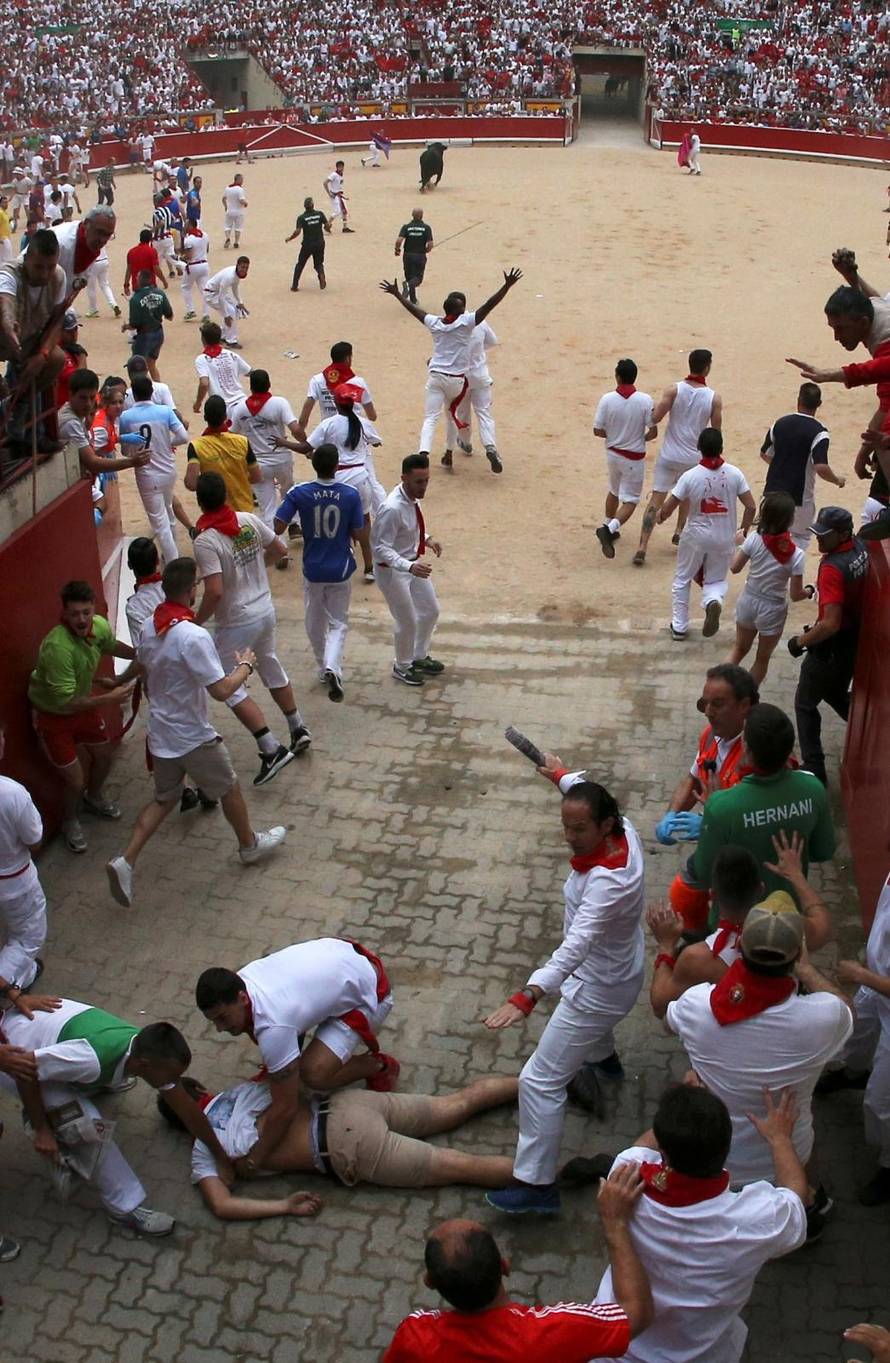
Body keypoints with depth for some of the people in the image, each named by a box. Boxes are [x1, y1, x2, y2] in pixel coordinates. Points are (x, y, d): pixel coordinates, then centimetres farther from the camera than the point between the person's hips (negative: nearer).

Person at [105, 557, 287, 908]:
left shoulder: (149, 627, -3)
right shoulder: (194, 636, -29)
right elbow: (222, 690, -27)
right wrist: (245, 665, -9)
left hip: (160, 733, 7)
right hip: (194, 738, -7)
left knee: (163, 799, 21)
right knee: (229, 789, 18)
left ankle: (125, 861, 8)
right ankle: (250, 845, 38)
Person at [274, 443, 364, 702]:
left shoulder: (298, 493, -14)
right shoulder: (350, 495, -12)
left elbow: (278, 527, -12)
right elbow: (357, 534, -6)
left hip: (313, 569, 1)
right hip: (341, 570, 0)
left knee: (315, 622, 21)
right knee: (338, 623, 10)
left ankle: (324, 668, 33)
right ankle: (332, 667, -14)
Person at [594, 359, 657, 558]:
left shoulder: (607, 399, -13)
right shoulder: (645, 400, -16)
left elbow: (597, 431, -9)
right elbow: (653, 432, -12)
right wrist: (640, 439, 8)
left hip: (612, 453, 3)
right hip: (634, 457, -3)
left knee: (614, 491, 27)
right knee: (630, 500, 4)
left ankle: (608, 527, 37)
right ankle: (610, 528, -18)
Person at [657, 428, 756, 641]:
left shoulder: (690, 476, -16)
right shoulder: (734, 474, -11)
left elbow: (668, 508, -11)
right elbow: (751, 507, -7)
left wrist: (661, 516, 12)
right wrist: (744, 530, 10)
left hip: (695, 536, -1)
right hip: (724, 538, 1)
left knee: (682, 579, 20)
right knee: (717, 580, 18)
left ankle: (679, 627, 22)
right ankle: (714, 600, -17)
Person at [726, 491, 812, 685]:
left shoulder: (754, 538, -17)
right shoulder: (796, 555, -21)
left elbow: (734, 567, -6)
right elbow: (795, 595, -15)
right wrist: (810, 591, 6)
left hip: (748, 602, 3)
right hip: (772, 610, -3)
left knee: (740, 647, 26)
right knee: (763, 658, 20)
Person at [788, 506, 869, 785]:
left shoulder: (833, 568, -31)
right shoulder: (861, 547, -5)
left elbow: (830, 624, -33)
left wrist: (800, 641, -19)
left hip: (831, 647, -8)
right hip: (856, 641, 8)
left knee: (805, 705, 9)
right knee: (837, 694, 30)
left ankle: (814, 770, 11)